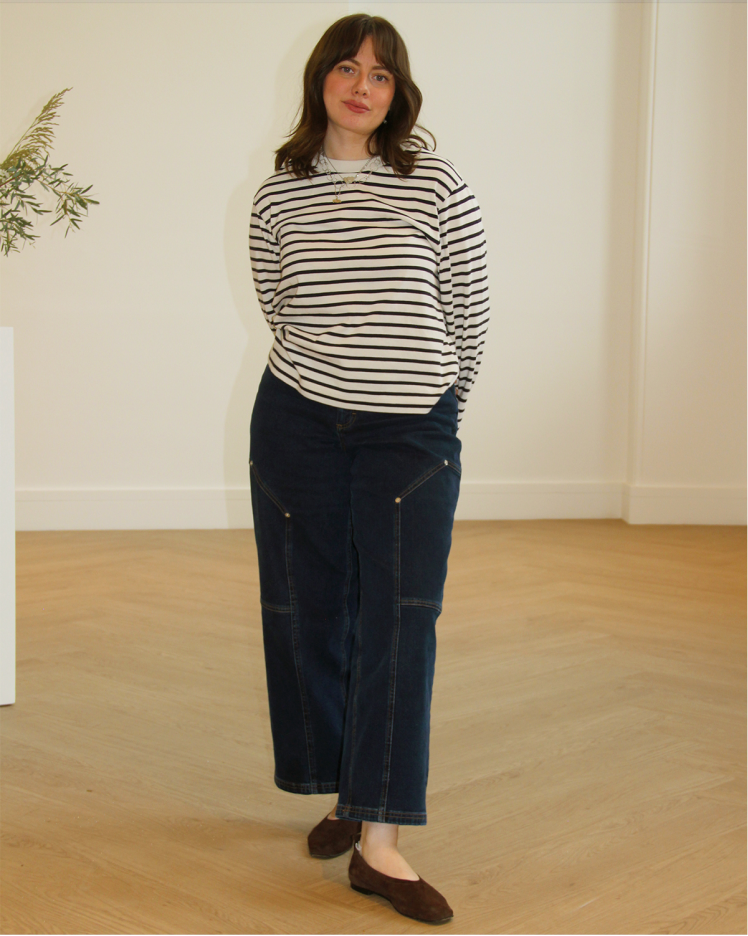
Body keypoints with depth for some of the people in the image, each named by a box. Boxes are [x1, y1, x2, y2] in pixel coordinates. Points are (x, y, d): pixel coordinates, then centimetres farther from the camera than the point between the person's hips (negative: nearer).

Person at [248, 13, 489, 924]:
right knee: (311, 612, 7)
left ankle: (379, 843, -8)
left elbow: (469, 316, 3)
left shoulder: (439, 188, -3)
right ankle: (345, 794, 25)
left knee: (398, 619, -9)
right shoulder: (278, 197, 3)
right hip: (298, 423, 2)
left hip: (412, 432, -2)